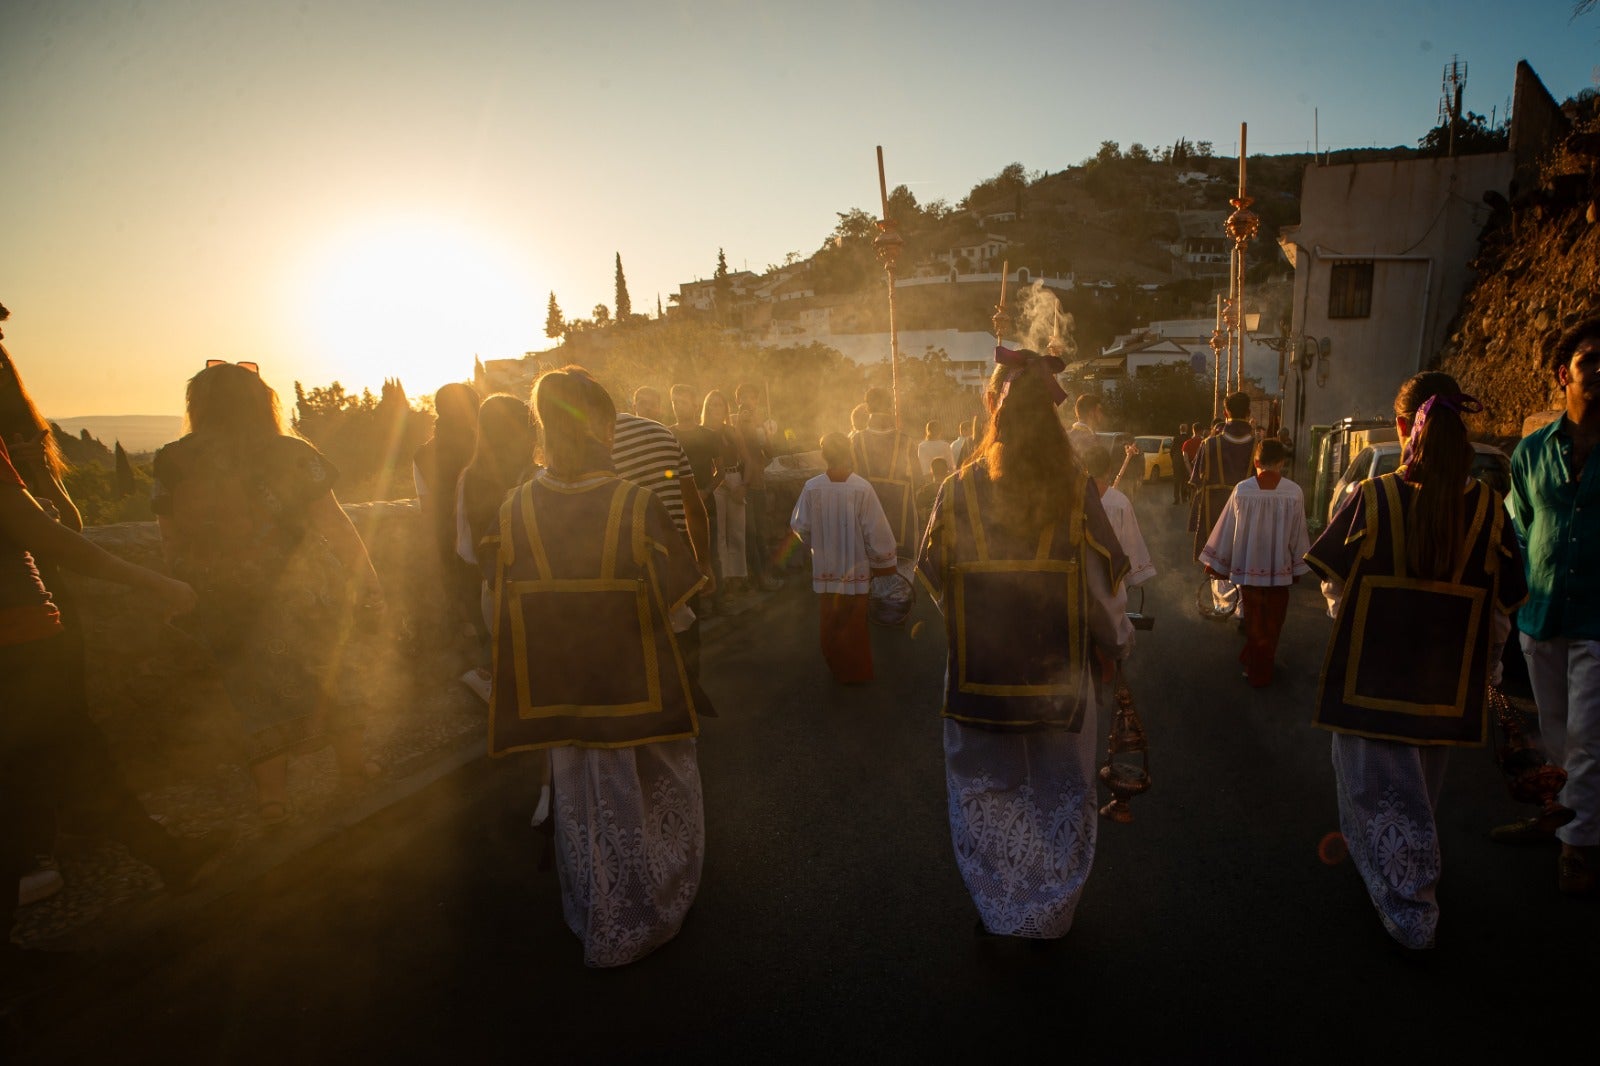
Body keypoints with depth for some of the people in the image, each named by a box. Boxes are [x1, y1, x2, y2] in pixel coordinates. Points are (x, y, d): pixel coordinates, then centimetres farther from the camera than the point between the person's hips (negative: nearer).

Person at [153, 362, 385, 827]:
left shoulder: (174, 465, -4)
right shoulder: (291, 454, -11)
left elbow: (175, 547, 1)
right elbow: (336, 525, -11)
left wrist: (192, 597, 13)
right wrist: (367, 581, -4)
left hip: (230, 609, 2)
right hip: (305, 597, -2)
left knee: (260, 692, 16)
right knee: (334, 675, 17)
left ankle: (272, 795, 23)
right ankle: (354, 766, 29)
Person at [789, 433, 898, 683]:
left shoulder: (812, 488, -13)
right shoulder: (862, 488, -19)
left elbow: (799, 526, -3)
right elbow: (876, 531, -15)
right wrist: (883, 561, -1)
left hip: (825, 568, 1)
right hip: (856, 568, -1)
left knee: (831, 623, 18)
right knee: (855, 624, 15)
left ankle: (836, 668, 31)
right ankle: (856, 671, 27)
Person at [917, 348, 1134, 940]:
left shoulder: (958, 491, -10)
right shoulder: (1075, 491, -12)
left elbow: (933, 576, 0)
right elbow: (1105, 583, -6)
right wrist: (1117, 642, 12)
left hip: (980, 674, 0)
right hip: (1059, 673, 0)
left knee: (985, 795, 18)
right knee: (1061, 799, 19)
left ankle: (999, 914, 30)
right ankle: (1051, 914, 33)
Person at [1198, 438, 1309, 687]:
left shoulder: (1242, 490, -12)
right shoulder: (1294, 492, -12)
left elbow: (1227, 528, -4)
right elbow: (1298, 533, -4)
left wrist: (1216, 562, 7)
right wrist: (1298, 567, 8)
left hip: (1249, 566, 0)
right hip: (1280, 568, 0)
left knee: (1254, 620, 16)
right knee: (1272, 622, 16)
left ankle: (1255, 666, 27)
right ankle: (1262, 670, 28)